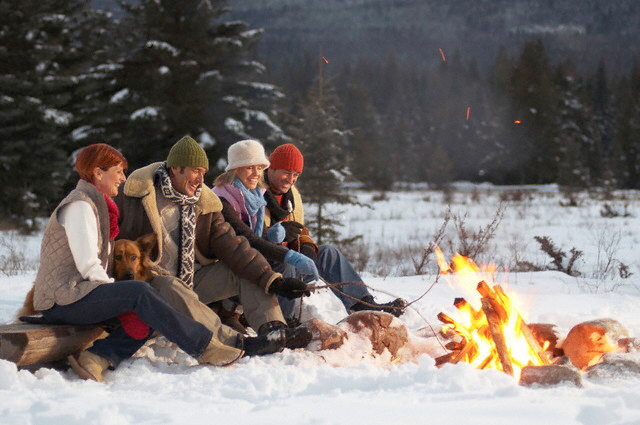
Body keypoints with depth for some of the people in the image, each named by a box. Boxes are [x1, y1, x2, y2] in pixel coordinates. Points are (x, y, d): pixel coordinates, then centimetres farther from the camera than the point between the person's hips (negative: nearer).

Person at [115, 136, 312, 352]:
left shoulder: (205, 203, 7)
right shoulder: (136, 191, -7)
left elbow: (231, 246, -1)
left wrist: (272, 280, -13)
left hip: (194, 280, 6)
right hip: (150, 280, -6)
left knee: (247, 274, -6)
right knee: (174, 290, -38)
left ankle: (274, 330, -27)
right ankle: (237, 343, -51)